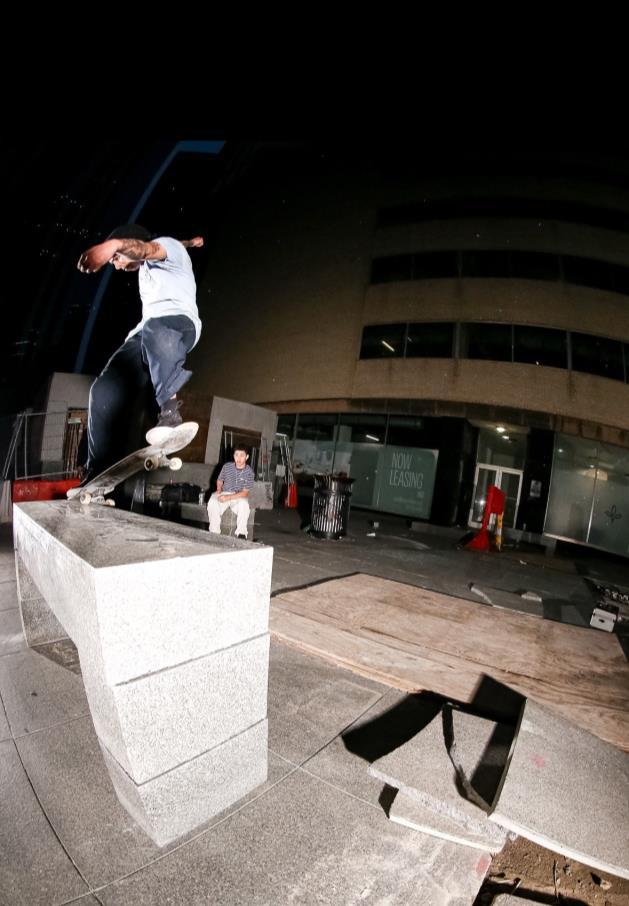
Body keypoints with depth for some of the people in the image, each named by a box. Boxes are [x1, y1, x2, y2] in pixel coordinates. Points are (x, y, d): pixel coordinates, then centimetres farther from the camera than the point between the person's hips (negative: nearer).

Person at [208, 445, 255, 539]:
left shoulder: (249, 472, -9)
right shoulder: (227, 466, -1)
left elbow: (245, 493, -13)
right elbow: (219, 480, 15)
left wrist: (228, 497, -23)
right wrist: (219, 490, -7)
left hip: (239, 497, -2)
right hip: (224, 494, 2)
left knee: (244, 504, -37)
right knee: (212, 503, -31)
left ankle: (241, 534, -24)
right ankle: (214, 533, -21)